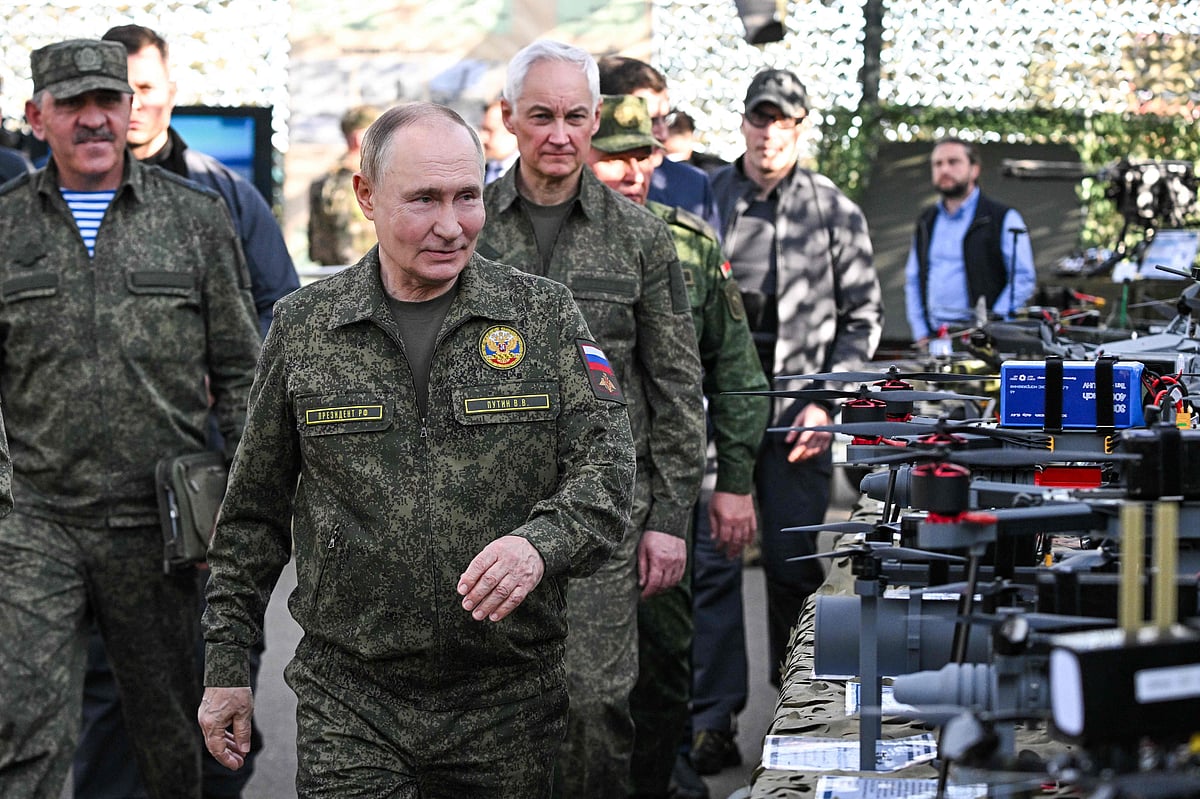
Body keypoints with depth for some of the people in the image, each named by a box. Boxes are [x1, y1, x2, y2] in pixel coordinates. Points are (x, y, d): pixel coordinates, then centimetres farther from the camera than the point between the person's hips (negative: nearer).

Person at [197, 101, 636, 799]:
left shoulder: (546, 315, 2)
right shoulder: (303, 328, 4)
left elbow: (607, 464, -5)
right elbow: (256, 512, 11)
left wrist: (541, 543, -26)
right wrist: (227, 665, 10)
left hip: (511, 696, 0)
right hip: (348, 698, 0)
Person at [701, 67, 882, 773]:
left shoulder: (835, 212, 3)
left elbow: (863, 317, 4)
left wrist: (828, 404, -5)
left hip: (798, 413, 0)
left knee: (794, 565, 6)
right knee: (714, 565, -3)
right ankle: (715, 719, 0)